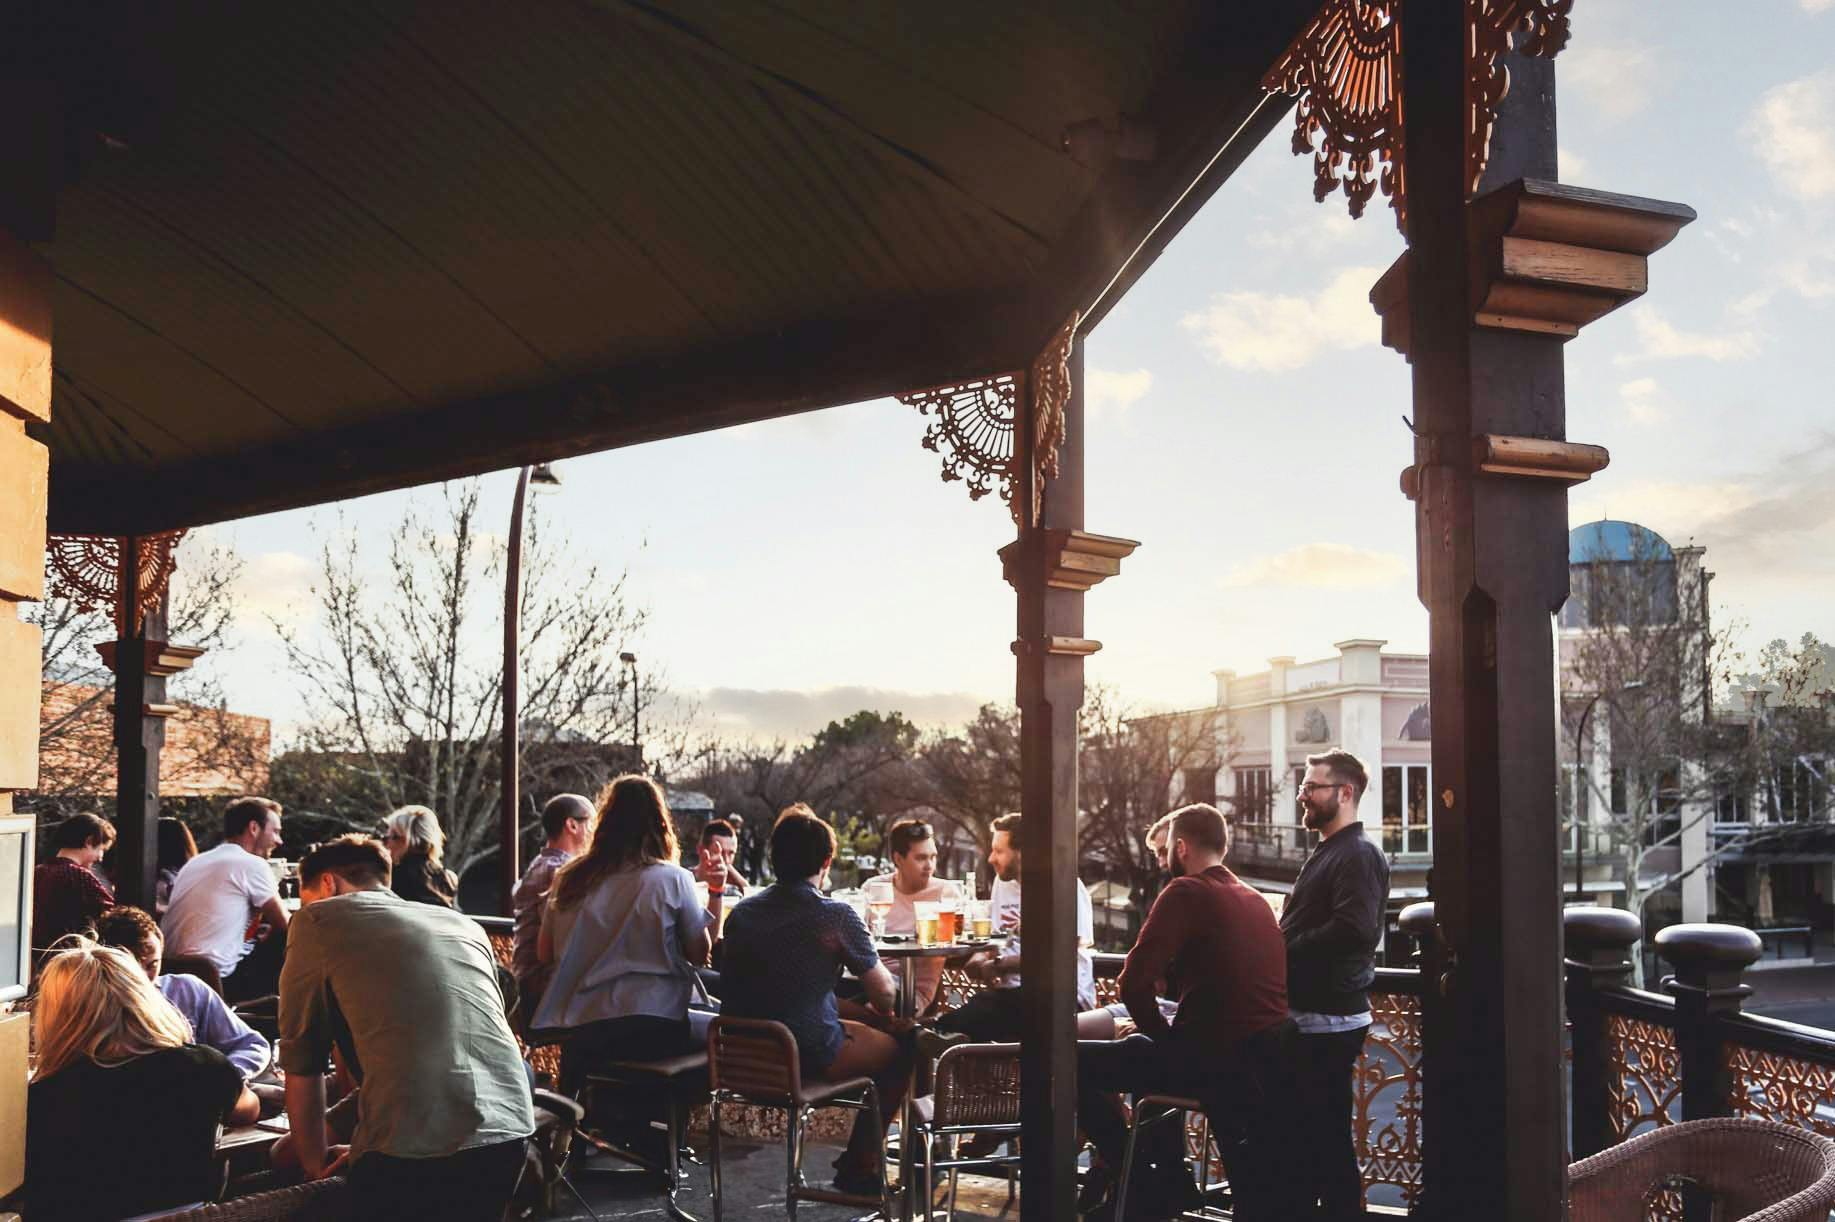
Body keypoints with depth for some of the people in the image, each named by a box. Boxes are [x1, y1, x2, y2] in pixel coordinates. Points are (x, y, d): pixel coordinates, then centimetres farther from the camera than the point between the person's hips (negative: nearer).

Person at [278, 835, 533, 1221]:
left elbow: (301, 1062, 14)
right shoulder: (465, 926, 24)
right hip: (508, 1131, 5)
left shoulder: (318, 920, 11)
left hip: (412, 1144, -5)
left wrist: (315, 1164, 27)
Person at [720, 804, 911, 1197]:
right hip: (812, 1056, -6)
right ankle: (860, 1168, 22)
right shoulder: (837, 916, -14)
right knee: (900, 1046, 18)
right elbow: (884, 996, -9)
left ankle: (857, 1161, 33)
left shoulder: (741, 913, 3)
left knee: (859, 1028, 30)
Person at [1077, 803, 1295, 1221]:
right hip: (1267, 1060, 9)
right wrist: (1162, 1031, 21)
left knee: (1078, 1062, 0)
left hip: (1215, 1057, -9)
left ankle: (1142, 1181, 7)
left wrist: (1162, 1034, 0)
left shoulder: (1187, 891, -11)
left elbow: (1136, 982, -18)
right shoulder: (1256, 900, 15)